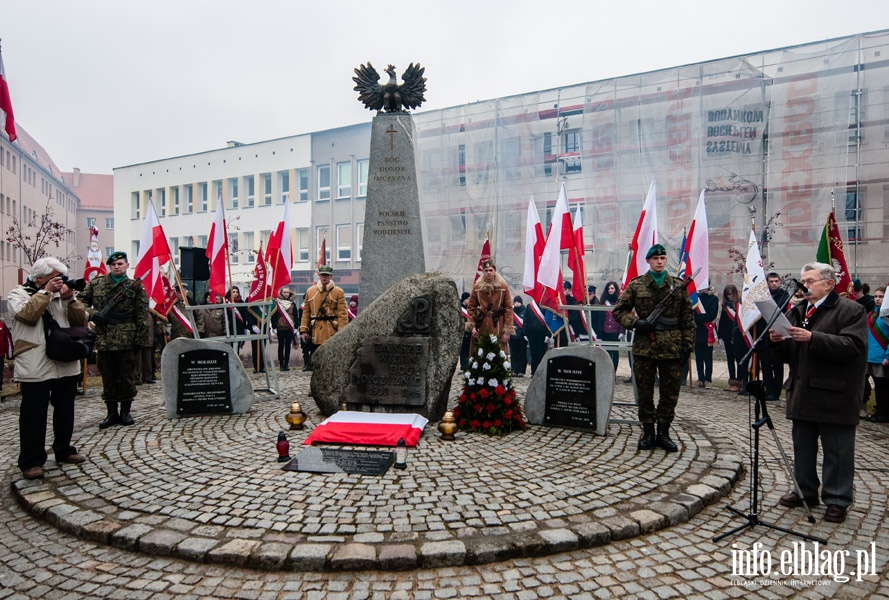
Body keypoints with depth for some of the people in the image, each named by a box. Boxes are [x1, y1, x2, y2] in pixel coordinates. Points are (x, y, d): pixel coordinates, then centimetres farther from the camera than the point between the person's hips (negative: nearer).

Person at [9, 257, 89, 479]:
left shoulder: (62, 294, 14)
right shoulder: (19, 293, 2)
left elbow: (80, 320, 6)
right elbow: (27, 314, -18)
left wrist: (70, 298, -8)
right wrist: (46, 292, -13)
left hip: (66, 365, 5)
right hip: (35, 368, -5)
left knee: (65, 411, 14)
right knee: (34, 415, 0)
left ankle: (64, 450, 28)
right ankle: (31, 461, 8)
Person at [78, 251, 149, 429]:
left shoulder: (135, 286, 2)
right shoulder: (96, 284, 9)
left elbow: (141, 316, -1)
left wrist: (139, 339, -6)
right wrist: (92, 314, -6)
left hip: (126, 341, -2)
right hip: (103, 340, 2)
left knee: (127, 377, 5)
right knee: (108, 377, 9)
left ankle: (125, 412, 17)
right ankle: (112, 413, 19)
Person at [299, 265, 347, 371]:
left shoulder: (339, 292, 1)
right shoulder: (310, 291, 11)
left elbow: (342, 314, -5)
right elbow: (306, 312, 12)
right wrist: (303, 330, 4)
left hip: (332, 333, -3)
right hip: (315, 332, 3)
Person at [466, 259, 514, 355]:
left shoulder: (503, 286, 0)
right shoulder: (477, 287, 4)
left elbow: (509, 308, -2)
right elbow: (471, 307, 6)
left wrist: (507, 330, -7)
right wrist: (472, 326, -4)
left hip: (497, 327, -1)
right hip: (481, 327, 1)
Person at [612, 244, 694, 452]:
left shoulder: (678, 285, 6)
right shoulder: (636, 285, 3)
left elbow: (688, 318, 8)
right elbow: (618, 310, 6)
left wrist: (687, 345, 2)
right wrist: (635, 322, -11)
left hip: (671, 347, 1)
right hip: (644, 346, -1)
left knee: (670, 392, 6)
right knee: (644, 392, 6)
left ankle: (663, 432, 20)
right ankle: (648, 431, 19)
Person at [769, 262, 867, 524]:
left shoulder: (851, 310, -4)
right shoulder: (798, 312, 16)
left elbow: (853, 346, -20)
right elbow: (788, 355, 18)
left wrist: (813, 338, -26)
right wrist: (778, 342, -4)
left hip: (835, 396, -6)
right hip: (802, 393, 7)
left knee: (837, 451, 3)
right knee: (802, 447, 14)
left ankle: (837, 500, 14)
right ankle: (806, 491, 28)